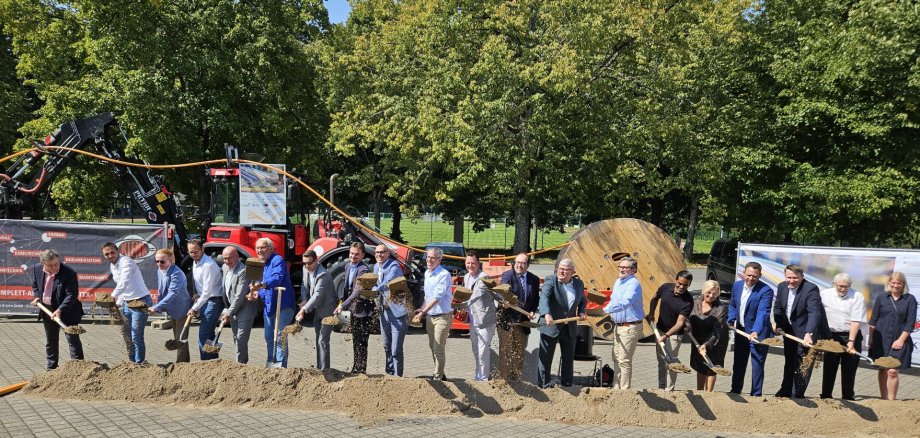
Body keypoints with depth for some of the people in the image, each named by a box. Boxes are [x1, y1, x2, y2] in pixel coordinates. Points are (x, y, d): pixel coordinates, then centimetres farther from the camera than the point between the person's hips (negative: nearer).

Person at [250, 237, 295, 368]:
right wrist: (257, 293, 4)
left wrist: (260, 285, -45)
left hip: (282, 305, -9)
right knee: (269, 338, 15)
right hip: (268, 306, 9)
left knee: (279, 337, -13)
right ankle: (270, 366, 27)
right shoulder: (263, 264, 17)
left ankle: (280, 366, -10)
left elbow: (277, 278, -29)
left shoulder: (277, 260, -12)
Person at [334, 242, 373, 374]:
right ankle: (356, 368, 28)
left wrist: (343, 305, -34)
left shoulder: (364, 270, -20)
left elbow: (358, 291, -29)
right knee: (355, 340, 17)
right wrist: (345, 304, 15)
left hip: (363, 309, -9)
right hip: (353, 309, 9)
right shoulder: (348, 267, 8)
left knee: (361, 342, -6)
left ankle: (361, 369, 0)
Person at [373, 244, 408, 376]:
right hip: (384, 311, 8)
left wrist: (377, 289, -46)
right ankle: (388, 373, 34)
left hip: (397, 312, -8)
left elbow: (389, 280, -33)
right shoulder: (376, 267, 11)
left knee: (396, 350, -8)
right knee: (386, 346, 20)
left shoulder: (394, 266, -15)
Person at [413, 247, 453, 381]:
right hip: (429, 316, 8)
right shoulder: (427, 273, 10)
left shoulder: (444, 275, -17)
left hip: (442, 316, -8)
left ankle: (438, 377, 4)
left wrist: (423, 312, -25)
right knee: (432, 347, 14)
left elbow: (437, 297, -23)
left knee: (438, 349, -5)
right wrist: (421, 309, 14)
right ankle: (440, 374, 26)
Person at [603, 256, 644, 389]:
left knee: (624, 360, -6)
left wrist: (606, 310, -41)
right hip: (618, 325, 9)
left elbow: (625, 303, -34)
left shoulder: (633, 284, -18)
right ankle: (616, 386, 26)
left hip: (630, 327, -9)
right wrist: (609, 314, 11)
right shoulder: (618, 282, 12)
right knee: (616, 358, 16)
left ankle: (625, 389, 1)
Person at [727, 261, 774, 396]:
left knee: (757, 365, 0)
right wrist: (731, 322, 1)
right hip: (740, 331, 6)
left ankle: (756, 395, 12)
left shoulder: (766, 291, -20)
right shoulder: (737, 285, 0)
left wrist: (755, 332, -42)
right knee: (738, 364, 19)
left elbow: (762, 313, -30)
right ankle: (735, 391, 34)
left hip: (758, 334, -6)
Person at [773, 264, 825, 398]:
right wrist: (779, 326, -3)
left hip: (805, 332, -6)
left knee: (803, 365, -2)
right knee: (789, 361, 19)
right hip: (789, 331, 7)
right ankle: (786, 391, 33)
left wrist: (808, 333, -45)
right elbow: (777, 308, 8)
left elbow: (814, 313, -34)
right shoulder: (782, 287, -4)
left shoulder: (811, 289, -24)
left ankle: (797, 395, 8)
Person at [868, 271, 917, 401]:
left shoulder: (910, 300, 1)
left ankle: (891, 400, 0)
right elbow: (873, 320, 8)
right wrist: (871, 338, 1)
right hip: (881, 340, 2)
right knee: (882, 370, 7)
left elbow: (910, 322, -3)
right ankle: (883, 399, 16)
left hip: (898, 341, -2)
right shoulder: (881, 298, 6)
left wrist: (901, 340, -9)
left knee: (892, 371, -8)